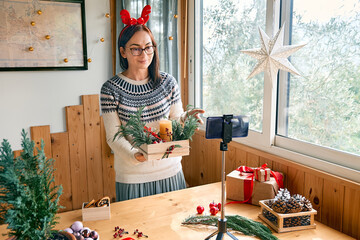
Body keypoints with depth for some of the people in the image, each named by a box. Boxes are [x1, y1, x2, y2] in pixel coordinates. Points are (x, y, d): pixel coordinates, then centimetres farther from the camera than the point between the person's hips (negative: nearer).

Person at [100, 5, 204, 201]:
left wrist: (187, 117, -16)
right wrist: (135, 155, -27)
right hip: (132, 177, -2)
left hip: (169, 171, 3)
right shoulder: (111, 89, -8)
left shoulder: (168, 82, -1)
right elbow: (113, 136, -9)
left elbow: (176, 119, 6)